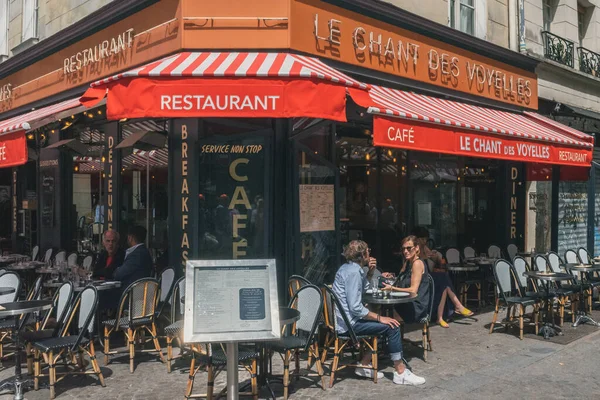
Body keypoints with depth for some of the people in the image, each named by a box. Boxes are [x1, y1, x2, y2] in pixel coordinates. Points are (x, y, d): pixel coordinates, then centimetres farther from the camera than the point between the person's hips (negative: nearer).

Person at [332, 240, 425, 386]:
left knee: (380, 325, 24)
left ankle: (364, 366, 23)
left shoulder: (348, 268, 12)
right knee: (392, 327, -12)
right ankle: (400, 373, -4)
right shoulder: (353, 272, -20)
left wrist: (370, 271, 12)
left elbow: (363, 287, 25)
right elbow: (356, 308, -25)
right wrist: (379, 318, -17)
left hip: (343, 318, 11)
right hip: (348, 323, -11)